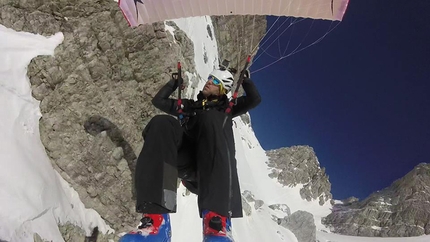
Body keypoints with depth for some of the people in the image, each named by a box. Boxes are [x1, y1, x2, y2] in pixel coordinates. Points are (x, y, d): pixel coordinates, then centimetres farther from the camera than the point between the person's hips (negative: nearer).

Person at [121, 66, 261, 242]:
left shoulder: (225, 107, 30)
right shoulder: (190, 105, 36)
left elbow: (254, 99, 19)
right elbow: (159, 100, 37)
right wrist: (175, 81, 40)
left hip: (211, 163, -2)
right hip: (183, 160, 2)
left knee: (212, 119, -33)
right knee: (161, 123, -28)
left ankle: (217, 218, -50)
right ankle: (156, 219, -43)